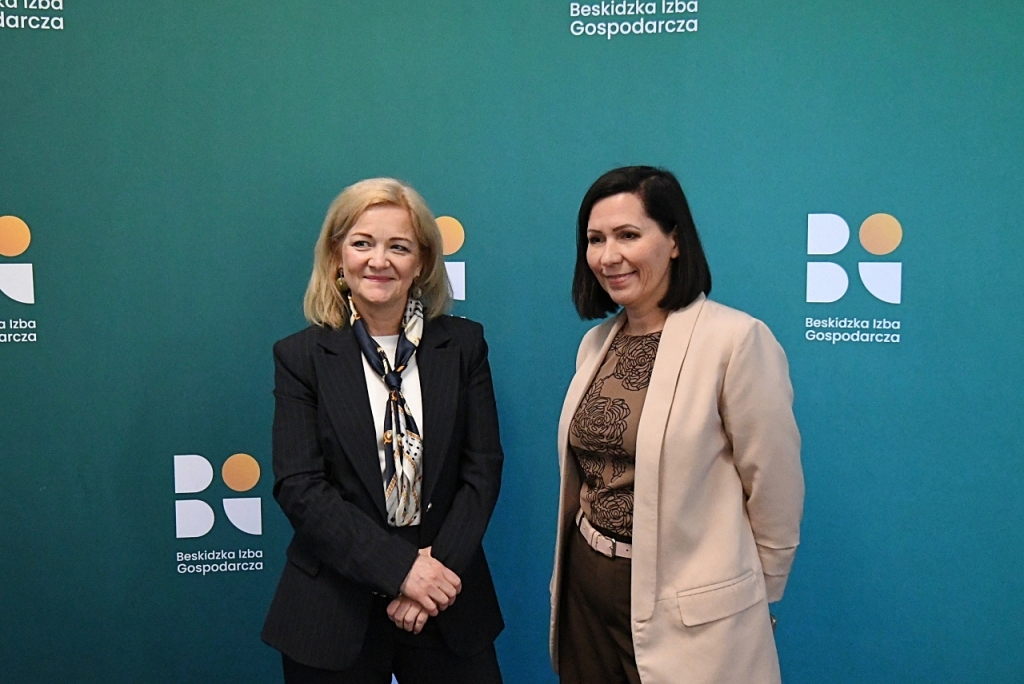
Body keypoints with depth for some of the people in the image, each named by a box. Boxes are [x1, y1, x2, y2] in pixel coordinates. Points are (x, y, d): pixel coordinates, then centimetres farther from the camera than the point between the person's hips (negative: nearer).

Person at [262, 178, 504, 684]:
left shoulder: (464, 345, 1)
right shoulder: (300, 356, -3)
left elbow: (483, 468, -2)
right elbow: (298, 486, -10)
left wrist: (440, 566, -13)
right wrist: (399, 568, -17)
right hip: (335, 611, -1)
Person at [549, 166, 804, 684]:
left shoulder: (736, 339, -16)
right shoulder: (596, 343, 5)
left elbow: (774, 489, -10)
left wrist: (752, 597, 1)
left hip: (684, 616, -6)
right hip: (585, 592, 6)